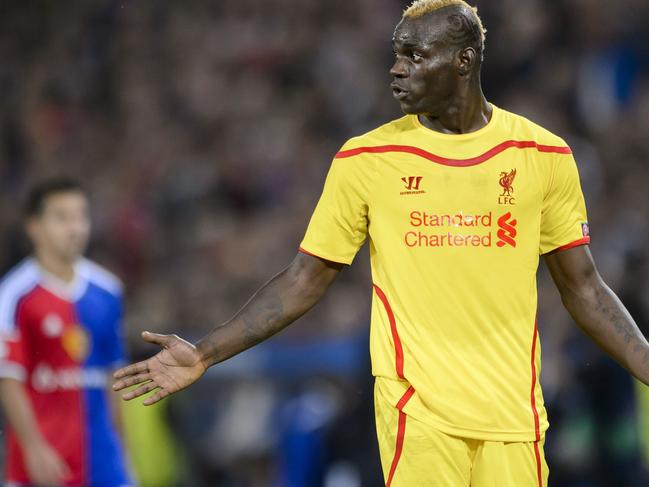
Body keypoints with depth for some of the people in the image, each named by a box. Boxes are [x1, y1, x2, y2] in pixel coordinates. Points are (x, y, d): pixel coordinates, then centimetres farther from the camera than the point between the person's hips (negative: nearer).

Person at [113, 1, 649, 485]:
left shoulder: (543, 155, 4)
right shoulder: (365, 159, 3)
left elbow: (583, 287, 11)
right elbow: (304, 281, 7)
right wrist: (204, 355, -1)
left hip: (513, 412, 1)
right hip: (417, 409, -1)